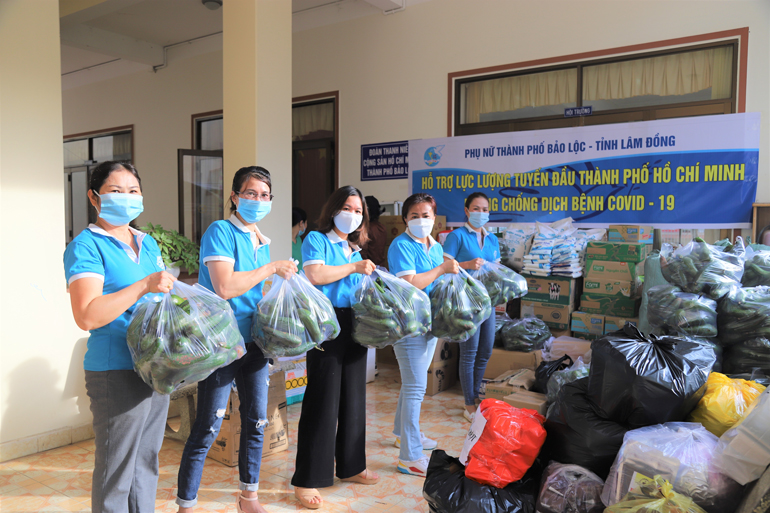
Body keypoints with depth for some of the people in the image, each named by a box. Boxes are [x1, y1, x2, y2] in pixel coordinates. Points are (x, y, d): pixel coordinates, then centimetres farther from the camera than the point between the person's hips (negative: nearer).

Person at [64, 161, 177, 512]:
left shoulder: (148, 244, 13)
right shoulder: (87, 246, -10)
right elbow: (87, 316, -21)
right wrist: (144, 286, -23)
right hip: (116, 372, -7)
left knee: (147, 460, 19)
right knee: (116, 469, 5)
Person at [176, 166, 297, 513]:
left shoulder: (261, 241, 13)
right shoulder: (220, 231, -10)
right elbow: (224, 287, -23)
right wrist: (270, 269, -16)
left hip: (254, 341, 8)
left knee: (256, 421, 14)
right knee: (208, 427, -1)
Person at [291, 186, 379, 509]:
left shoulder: (355, 249, 20)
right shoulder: (316, 240, -1)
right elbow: (315, 275, -18)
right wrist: (353, 268, -12)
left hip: (354, 325, 8)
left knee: (353, 398, 14)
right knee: (323, 401, -6)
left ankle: (350, 467, 29)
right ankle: (307, 480, 5)